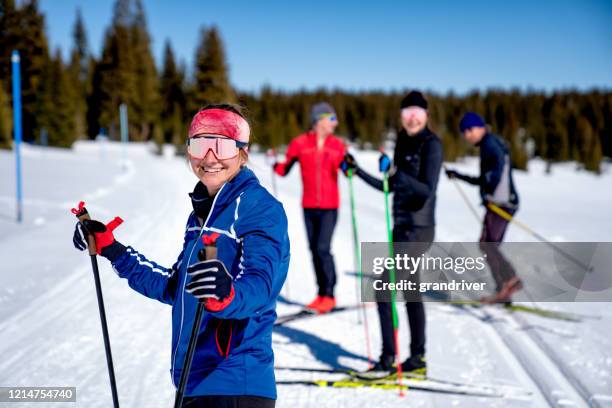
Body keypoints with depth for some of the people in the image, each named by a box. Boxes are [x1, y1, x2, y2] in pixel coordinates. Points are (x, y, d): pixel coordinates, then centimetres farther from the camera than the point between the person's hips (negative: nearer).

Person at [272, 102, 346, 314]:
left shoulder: (337, 145, 2)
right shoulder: (300, 143, -1)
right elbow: (284, 170, 1)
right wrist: (275, 164, -19)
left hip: (329, 206, -2)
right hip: (309, 205, 2)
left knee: (323, 248, -10)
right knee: (314, 249, 6)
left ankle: (329, 295, 1)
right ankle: (321, 294, 15)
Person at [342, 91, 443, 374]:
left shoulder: (431, 144, -11)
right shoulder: (403, 144, 13)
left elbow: (427, 190, -22)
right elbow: (390, 187, 21)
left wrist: (395, 173, -32)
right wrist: (357, 172, 20)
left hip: (418, 230, -9)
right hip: (403, 228, 9)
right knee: (411, 292, 12)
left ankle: (389, 357, -3)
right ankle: (417, 357, 19)